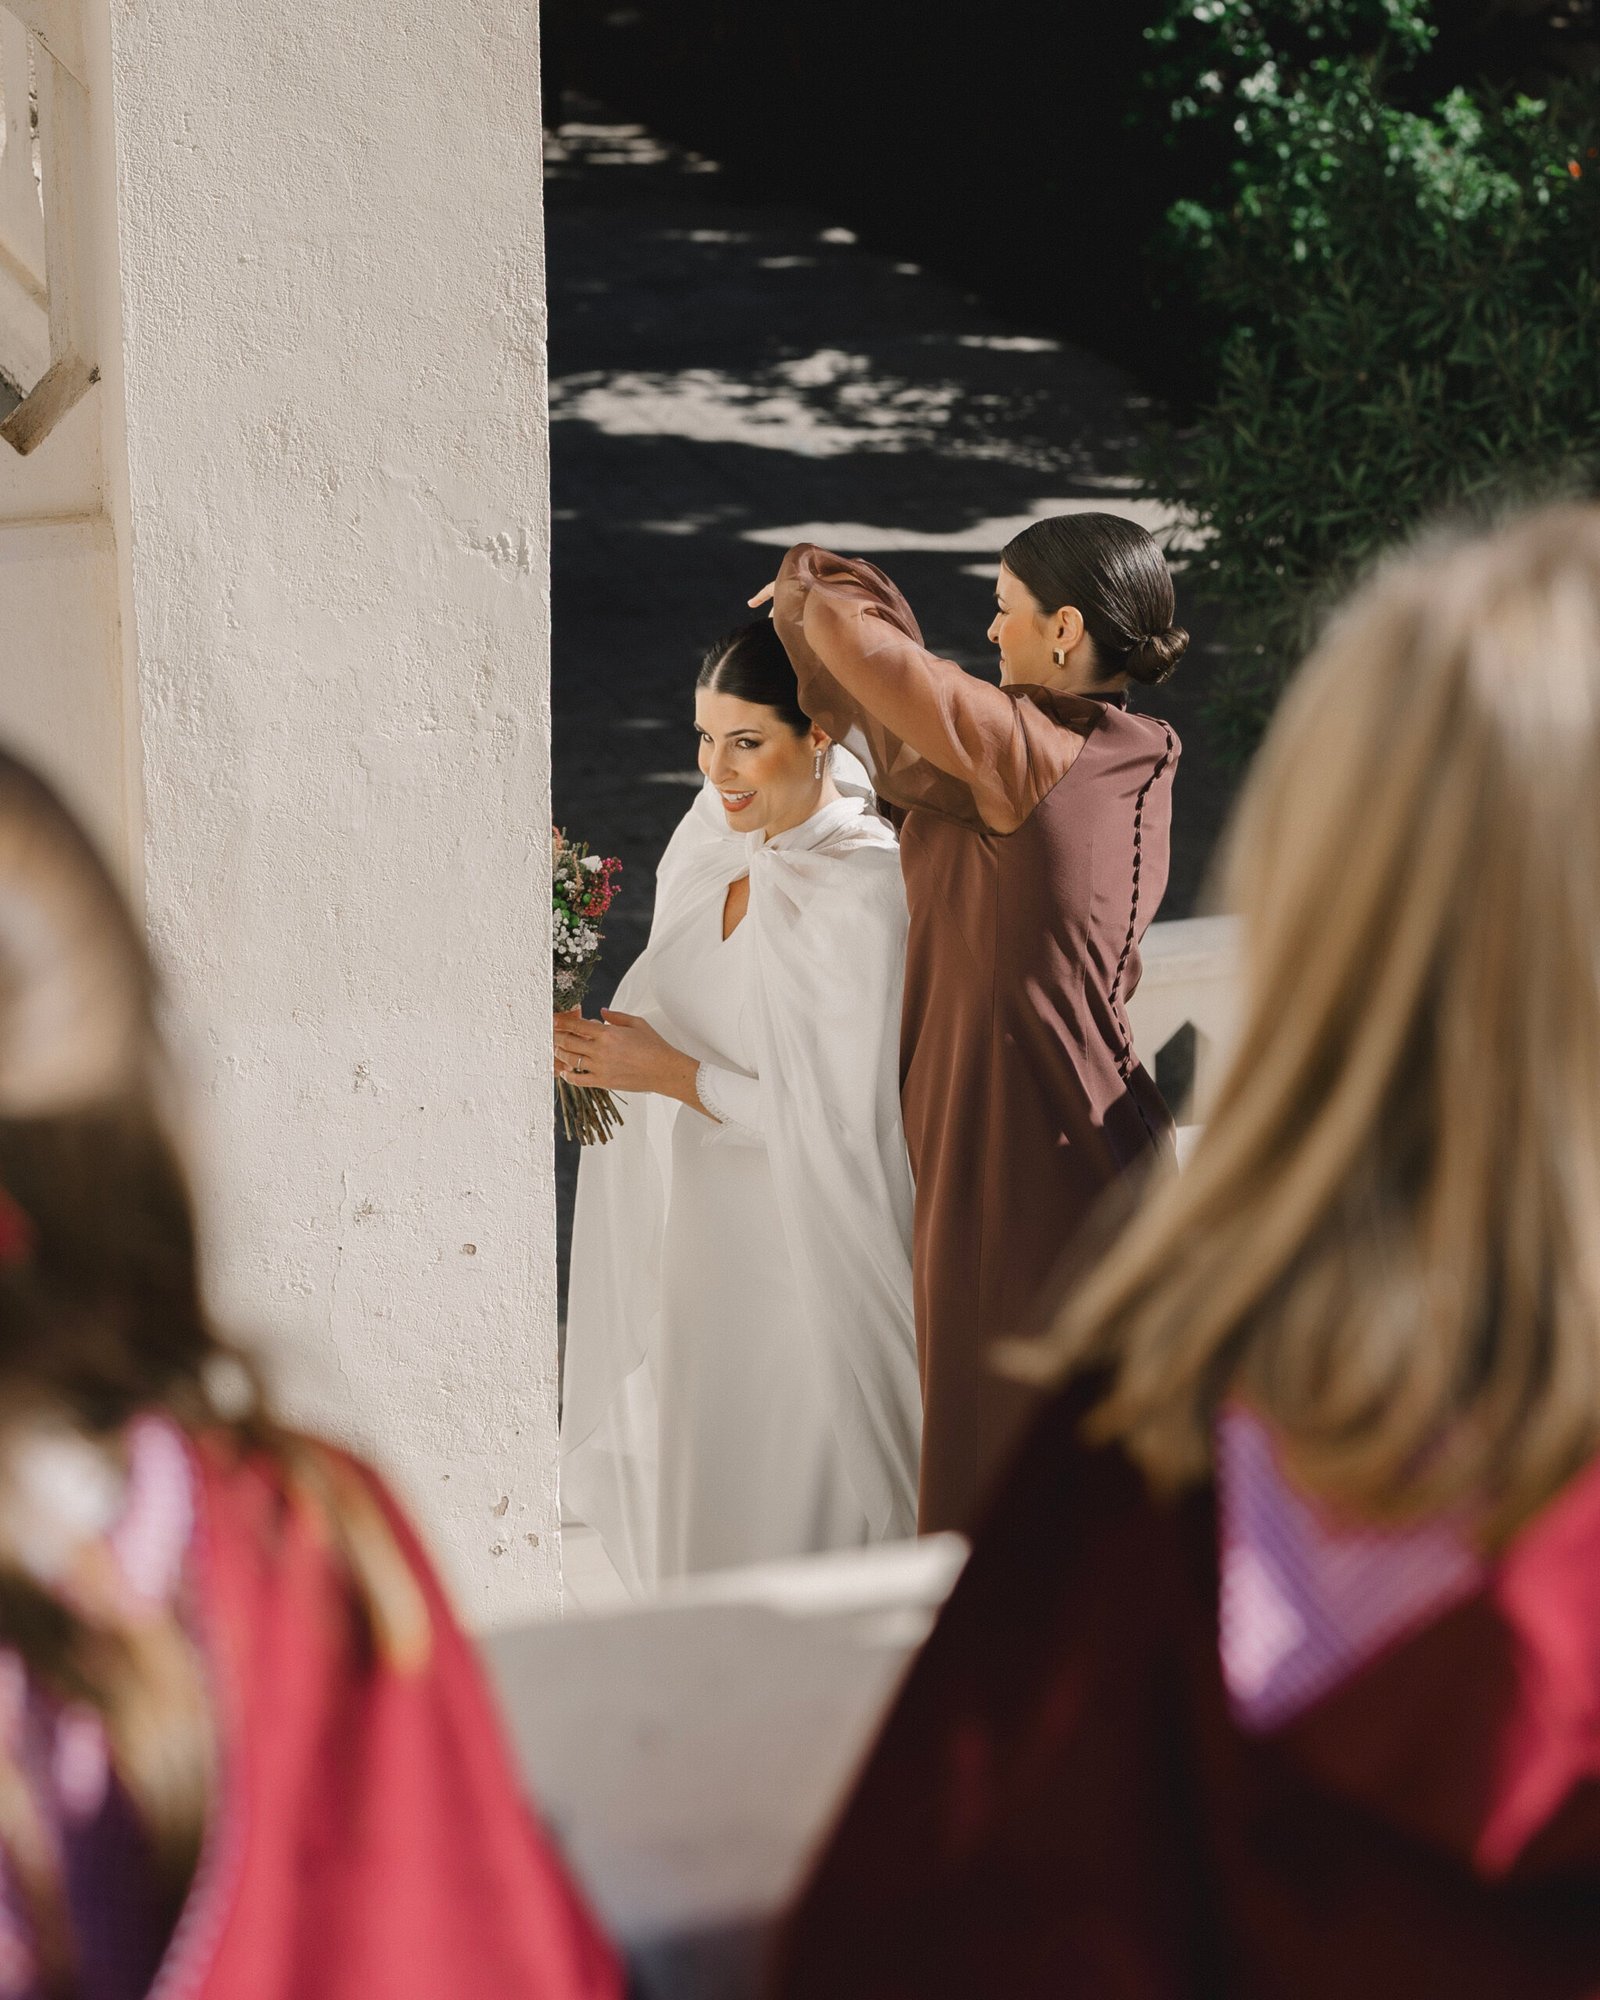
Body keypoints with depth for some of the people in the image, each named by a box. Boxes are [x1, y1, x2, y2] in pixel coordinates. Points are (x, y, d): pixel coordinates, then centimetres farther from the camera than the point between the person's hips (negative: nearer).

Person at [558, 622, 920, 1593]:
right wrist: (607, 1044, -2)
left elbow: (841, 1125, -22)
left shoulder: (866, 889, -21)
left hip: (802, 1258, -7)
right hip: (697, 1236, 7)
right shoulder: (716, 831, 2)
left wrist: (670, 1073, -21)